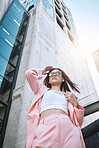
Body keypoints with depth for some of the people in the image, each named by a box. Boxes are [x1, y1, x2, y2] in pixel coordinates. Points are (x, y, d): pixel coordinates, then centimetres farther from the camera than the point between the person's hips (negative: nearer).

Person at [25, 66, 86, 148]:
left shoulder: (69, 96, 25)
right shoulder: (42, 89, 24)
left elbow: (78, 122, 20)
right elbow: (29, 73, 12)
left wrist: (75, 104, 6)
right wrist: (42, 72, 29)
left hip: (68, 127, 2)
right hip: (46, 126, -1)